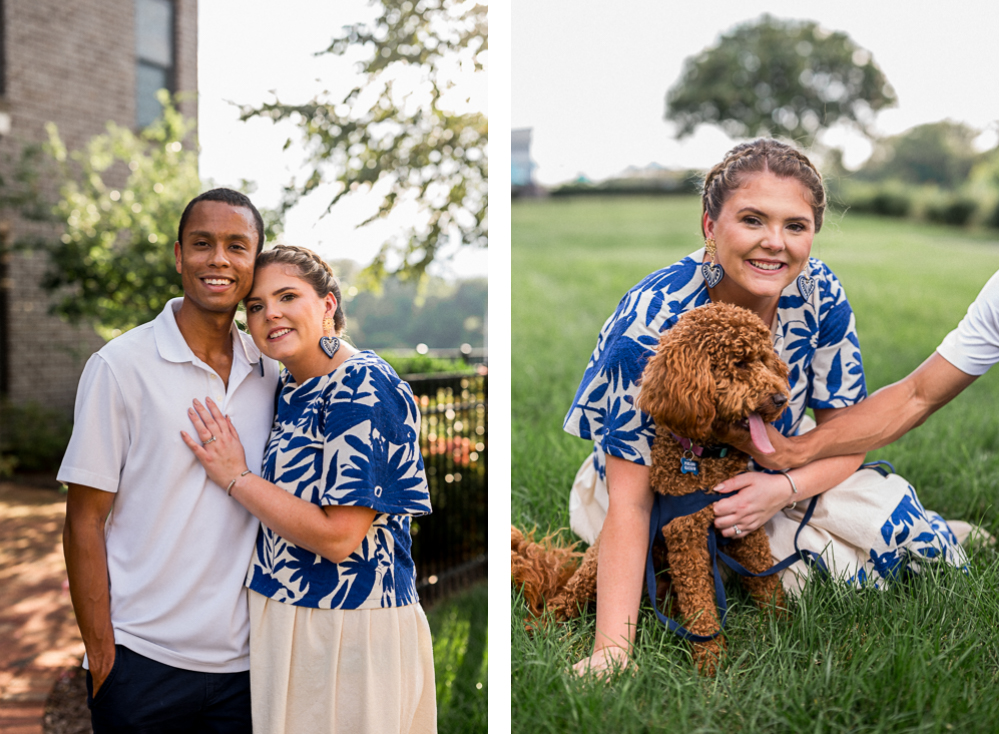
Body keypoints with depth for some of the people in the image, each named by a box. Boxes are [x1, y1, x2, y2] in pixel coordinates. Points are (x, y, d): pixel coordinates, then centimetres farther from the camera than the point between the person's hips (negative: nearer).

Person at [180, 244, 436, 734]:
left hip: (347, 632, -8)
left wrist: (235, 478, -15)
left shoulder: (365, 387, -18)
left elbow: (337, 537, -23)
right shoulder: (288, 386, 8)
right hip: (279, 618, 8)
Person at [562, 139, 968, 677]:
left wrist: (784, 488, -30)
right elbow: (629, 504, -32)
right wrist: (612, 647, -40)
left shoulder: (819, 294, -19)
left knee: (899, 531, -15)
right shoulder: (650, 324, -33)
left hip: (774, 467, 4)